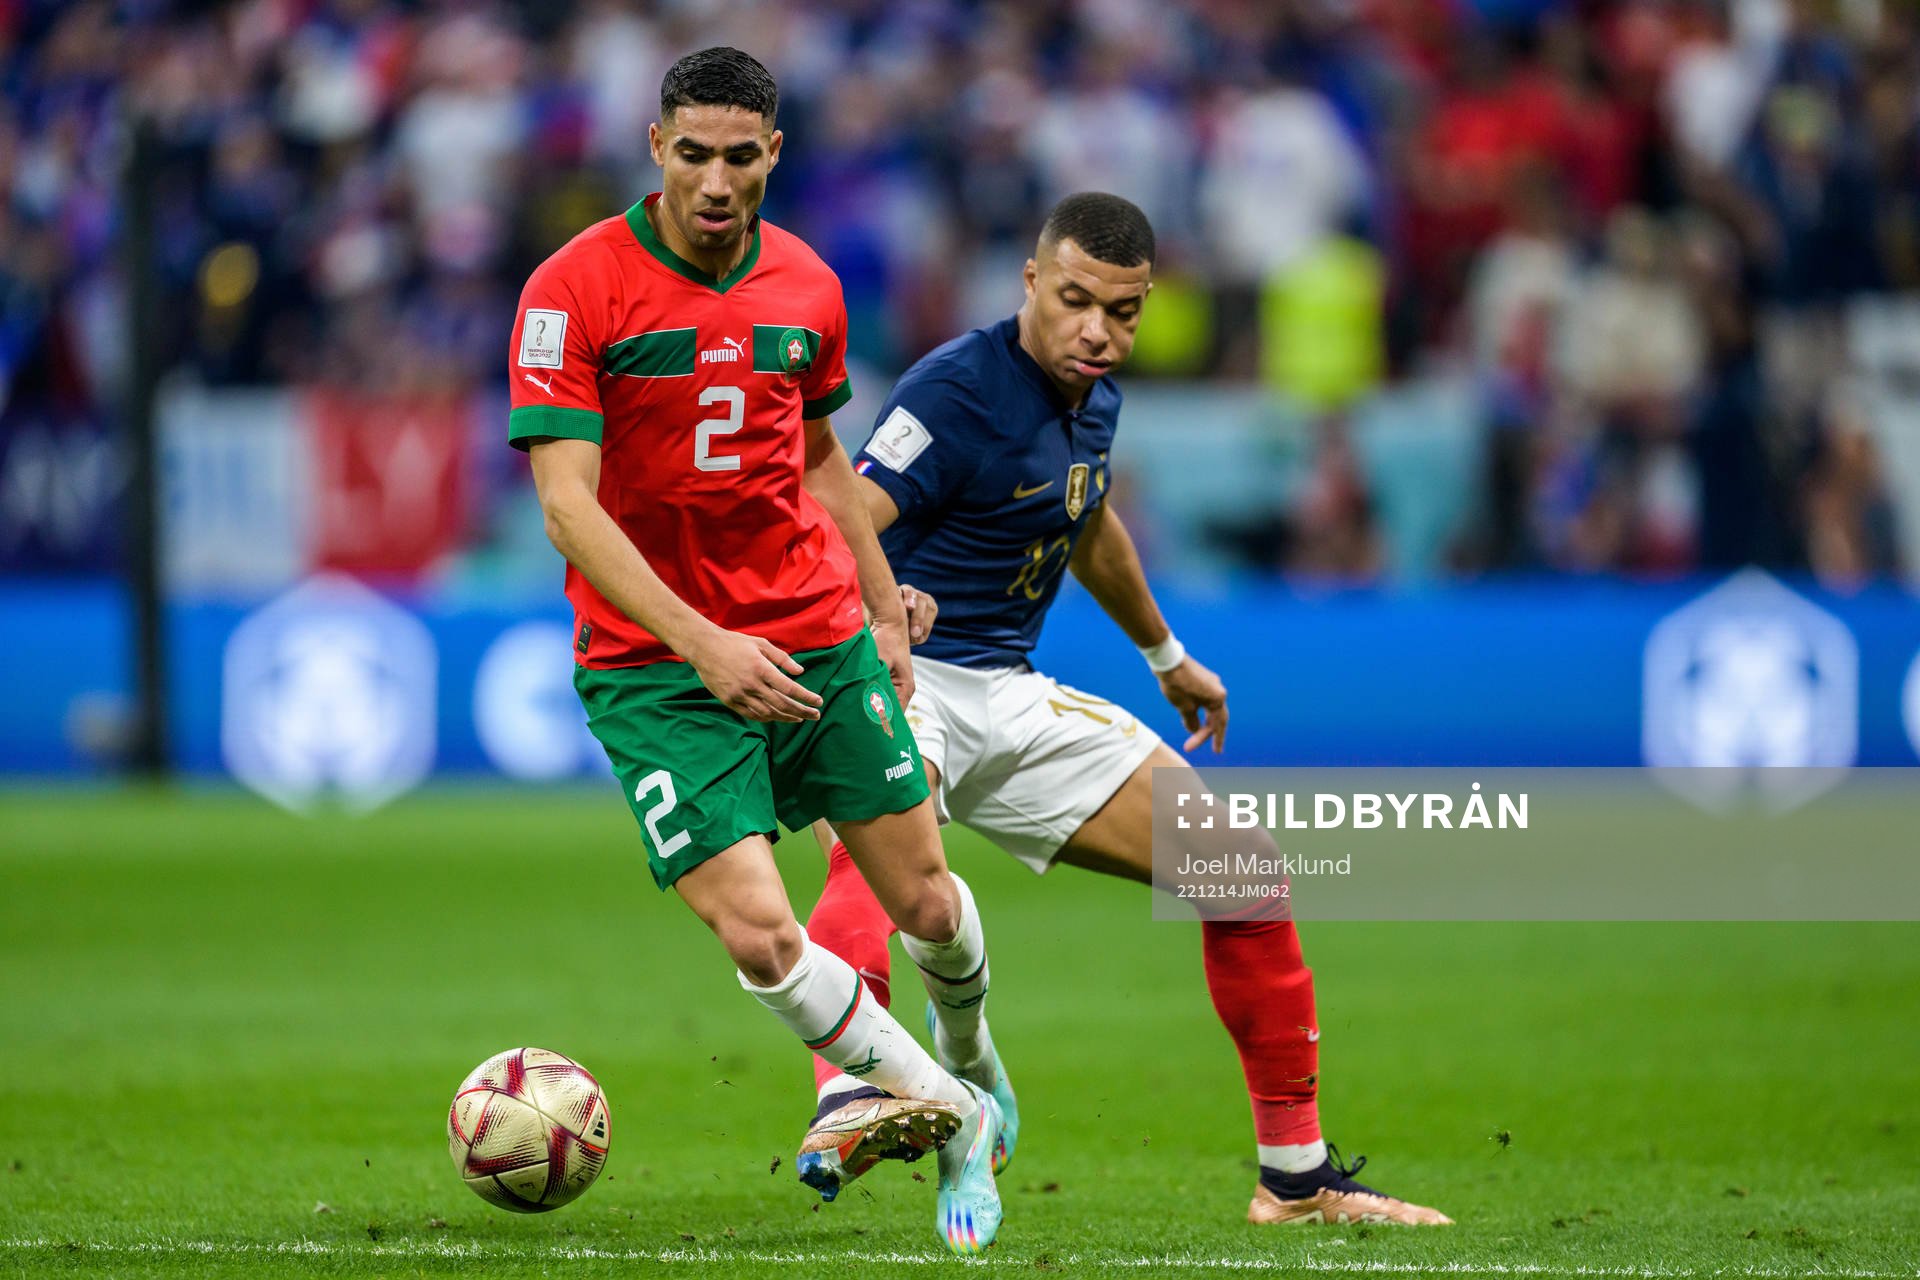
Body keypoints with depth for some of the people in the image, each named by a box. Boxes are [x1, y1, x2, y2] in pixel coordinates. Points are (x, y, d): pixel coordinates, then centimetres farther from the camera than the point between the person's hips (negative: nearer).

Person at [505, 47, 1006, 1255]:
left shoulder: (807, 287, 4)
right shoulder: (575, 290, -13)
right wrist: (701, 644, -27)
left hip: (820, 637, 4)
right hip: (654, 666, -4)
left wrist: (886, 611, 19)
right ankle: (953, 1115, 5)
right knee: (760, 934, -16)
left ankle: (966, 1063, 40)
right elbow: (567, 504, -19)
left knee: (924, 898, 6)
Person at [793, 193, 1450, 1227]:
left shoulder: (1092, 400, 9)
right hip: (899, 680, -8)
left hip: (1009, 696, 8)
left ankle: (1296, 1178, 15)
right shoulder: (955, 393, -17)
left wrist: (1167, 656, 45)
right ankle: (846, 1102, -63)